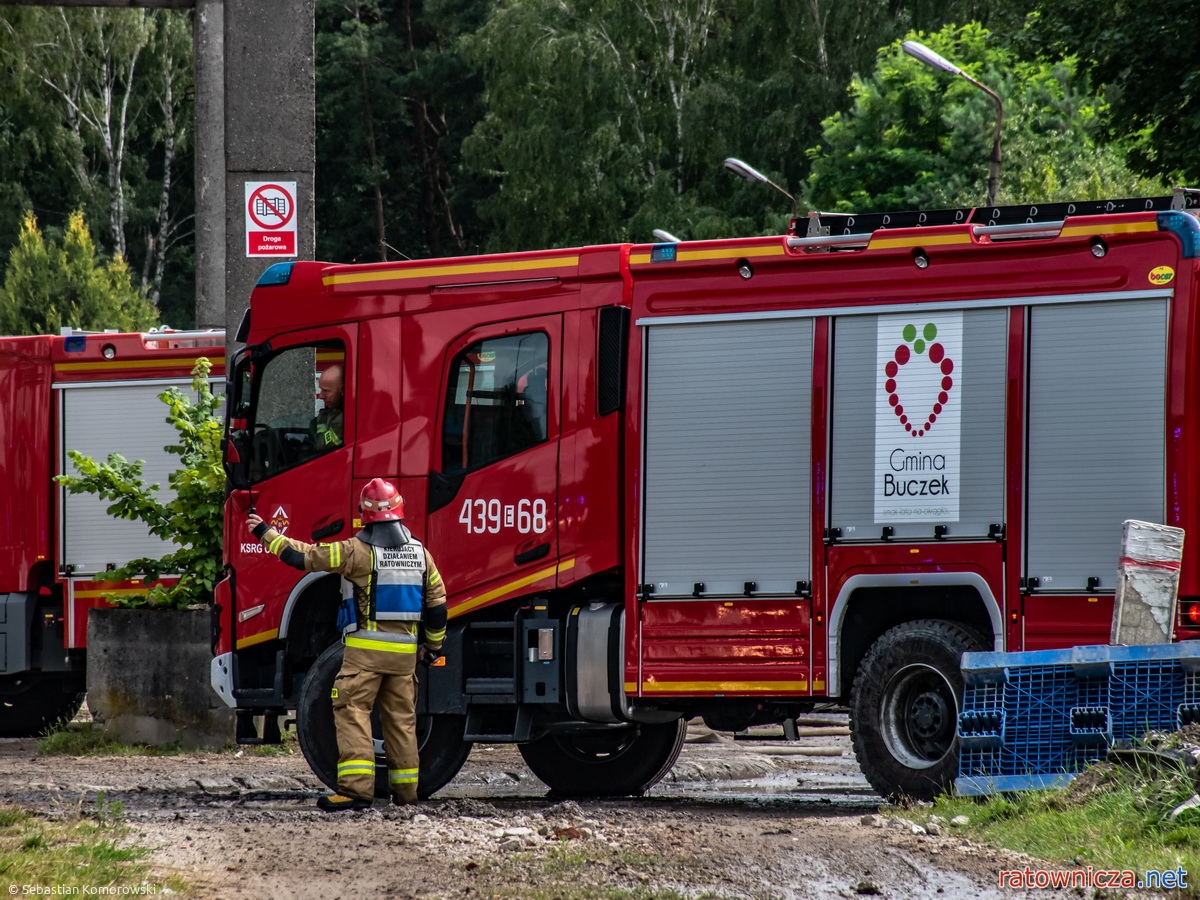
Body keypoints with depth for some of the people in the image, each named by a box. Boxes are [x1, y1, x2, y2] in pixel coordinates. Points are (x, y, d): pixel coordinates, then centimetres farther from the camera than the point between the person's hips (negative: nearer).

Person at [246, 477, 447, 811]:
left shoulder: (359, 551, -10)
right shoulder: (419, 552, 7)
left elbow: (304, 556, -8)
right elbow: (437, 602, 11)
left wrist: (267, 534, 4)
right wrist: (434, 644, 23)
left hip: (366, 647, -5)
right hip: (405, 651, 6)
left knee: (352, 711, -6)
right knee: (401, 717, 12)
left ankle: (356, 787, -18)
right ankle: (406, 790, 15)